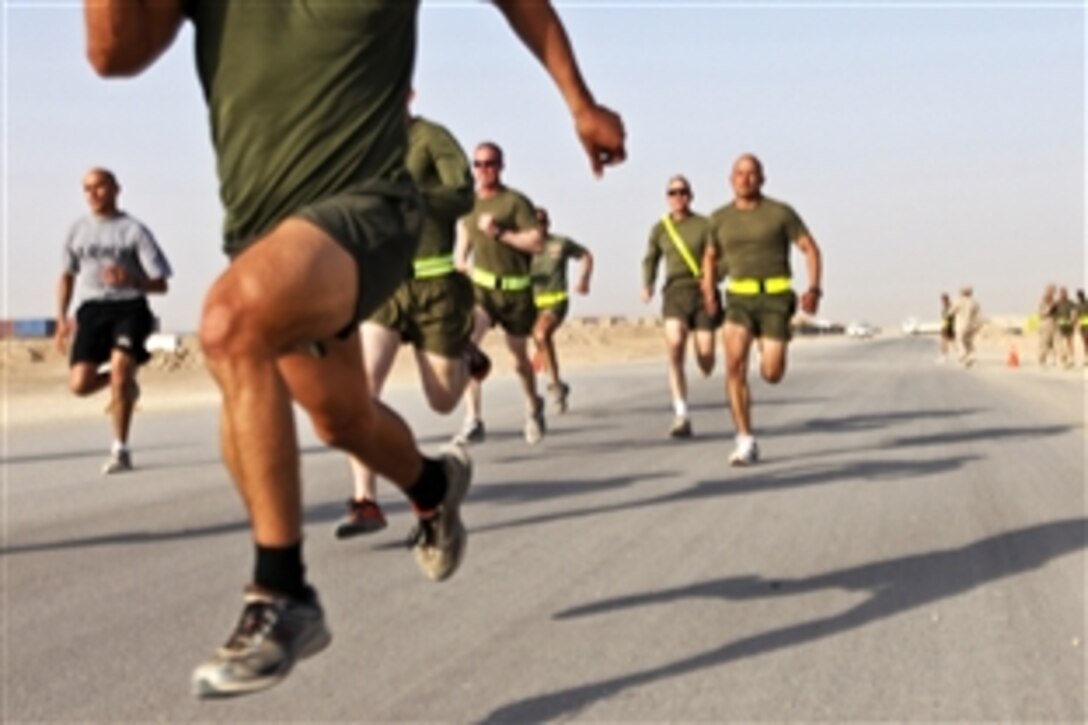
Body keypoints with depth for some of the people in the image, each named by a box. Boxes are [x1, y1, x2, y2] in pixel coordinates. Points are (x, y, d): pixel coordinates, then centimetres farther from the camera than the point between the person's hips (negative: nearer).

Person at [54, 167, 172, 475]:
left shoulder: (133, 230, -1)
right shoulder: (78, 230, 12)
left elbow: (160, 285, -3)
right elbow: (67, 276, 23)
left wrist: (130, 280, -23)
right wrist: (62, 317, 11)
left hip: (129, 307, -4)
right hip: (92, 309, 4)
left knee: (120, 366, -25)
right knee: (79, 383, -11)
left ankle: (120, 450, -10)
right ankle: (125, 383, 24)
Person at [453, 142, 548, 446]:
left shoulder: (516, 201, -10)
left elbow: (537, 242, -17)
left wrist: (500, 232, -24)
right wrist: (460, 259, 11)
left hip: (515, 288, -2)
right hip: (481, 285, 2)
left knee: (518, 355, 12)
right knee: (467, 340, -24)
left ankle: (533, 406, 43)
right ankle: (473, 421, -26)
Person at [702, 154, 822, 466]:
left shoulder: (781, 212, 0)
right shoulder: (720, 218, 9)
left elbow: (811, 249, 0)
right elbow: (711, 255, 26)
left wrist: (814, 289, -15)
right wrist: (708, 288, 9)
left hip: (775, 299, -2)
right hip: (740, 302, 2)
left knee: (771, 375, -9)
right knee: (735, 364, -22)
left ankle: (770, 354, 31)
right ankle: (746, 443, -17)